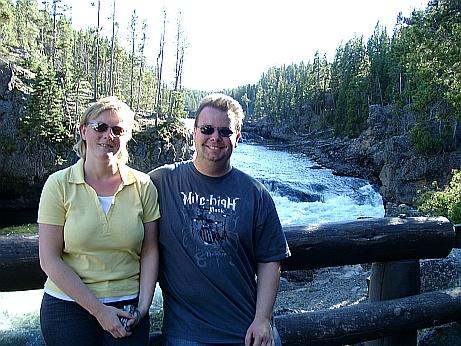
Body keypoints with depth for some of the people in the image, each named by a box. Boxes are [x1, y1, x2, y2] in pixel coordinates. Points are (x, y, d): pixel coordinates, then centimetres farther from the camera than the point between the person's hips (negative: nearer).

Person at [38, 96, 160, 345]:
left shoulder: (143, 185, -3)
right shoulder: (59, 184, -7)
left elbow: (149, 251, 0)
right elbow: (50, 260, -9)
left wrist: (143, 306, -8)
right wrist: (98, 310, -12)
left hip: (127, 308, 1)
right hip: (67, 305, -1)